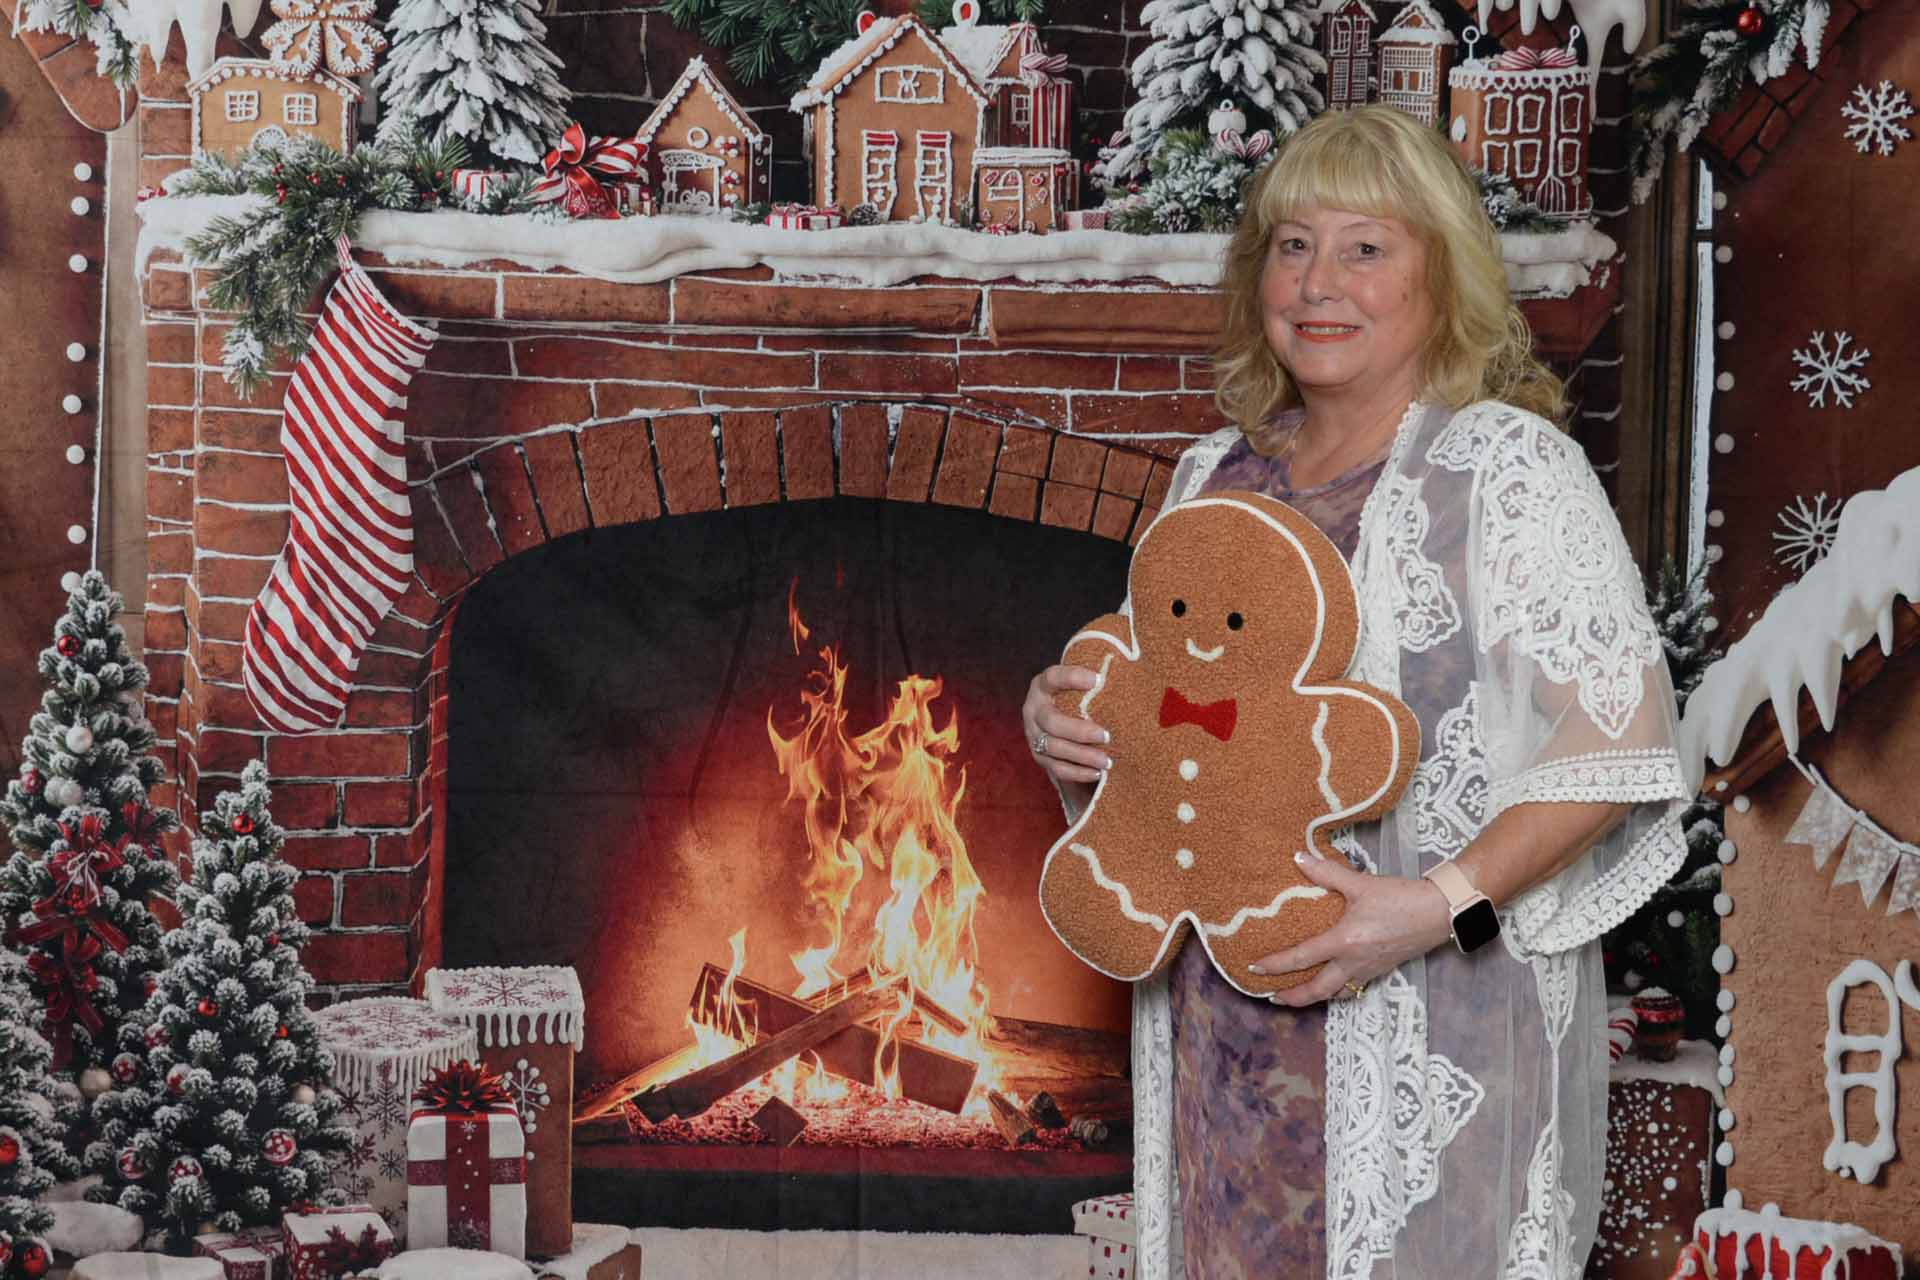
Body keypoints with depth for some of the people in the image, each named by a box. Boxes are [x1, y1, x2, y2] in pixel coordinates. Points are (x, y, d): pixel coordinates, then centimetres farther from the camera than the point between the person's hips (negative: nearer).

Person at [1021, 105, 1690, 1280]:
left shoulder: (1507, 466, -8)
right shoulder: (1216, 477, 11)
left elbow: (1616, 742, -14)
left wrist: (1446, 901, -23)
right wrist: (1063, 722, -1)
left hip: (1436, 1021, -5)